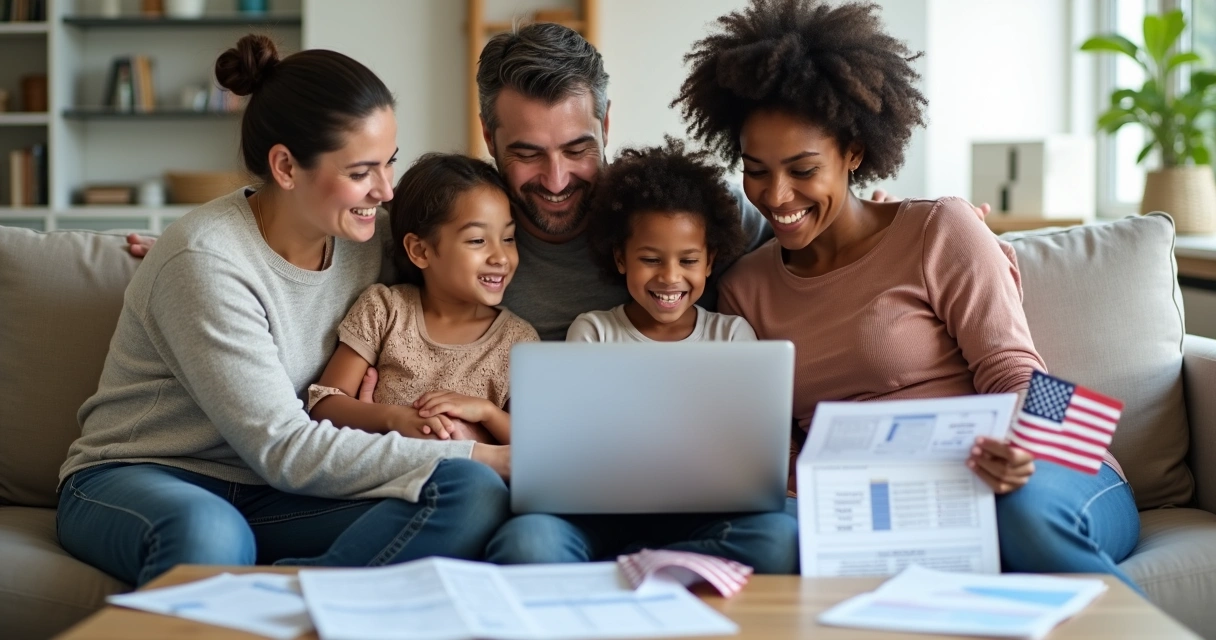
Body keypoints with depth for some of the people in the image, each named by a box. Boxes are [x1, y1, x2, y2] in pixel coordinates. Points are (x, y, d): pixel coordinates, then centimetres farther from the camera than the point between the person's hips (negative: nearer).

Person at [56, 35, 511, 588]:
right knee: (207, 534, -46)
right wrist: (484, 455, -23)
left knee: (476, 498, -26)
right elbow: (285, 449, -22)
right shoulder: (206, 261, -19)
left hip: (266, 498, 7)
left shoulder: (364, 240, 1)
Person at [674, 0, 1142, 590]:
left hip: (1046, 481, -3)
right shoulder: (745, 286, 14)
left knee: (1022, 508, -41)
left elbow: (1012, 370, -5)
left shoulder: (942, 231, 1)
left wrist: (1012, 446, -28)